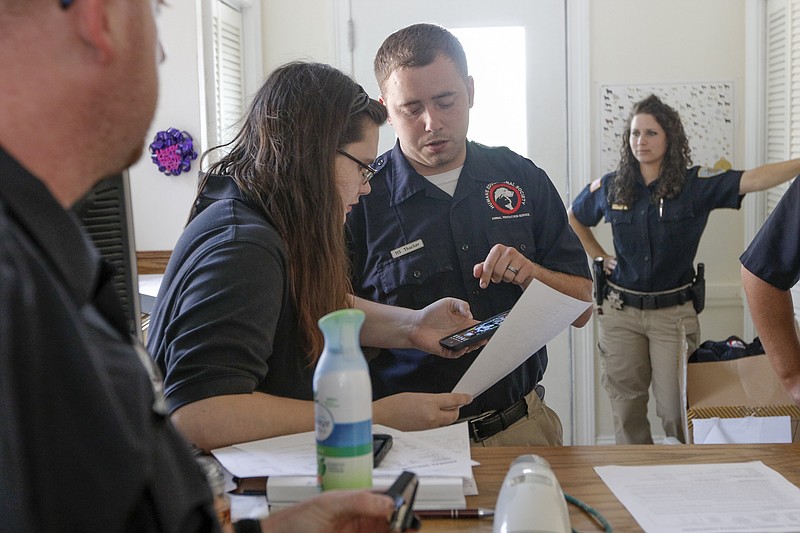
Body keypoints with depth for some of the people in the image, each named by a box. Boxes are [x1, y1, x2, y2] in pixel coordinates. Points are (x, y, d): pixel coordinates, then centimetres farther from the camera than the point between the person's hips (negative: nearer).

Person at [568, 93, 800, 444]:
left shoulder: (696, 184, -7)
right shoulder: (610, 187, 2)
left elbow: (753, 180, -22)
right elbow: (574, 219, 20)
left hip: (674, 312, -2)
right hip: (620, 311, 2)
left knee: (675, 407, 3)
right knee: (625, 404, 12)